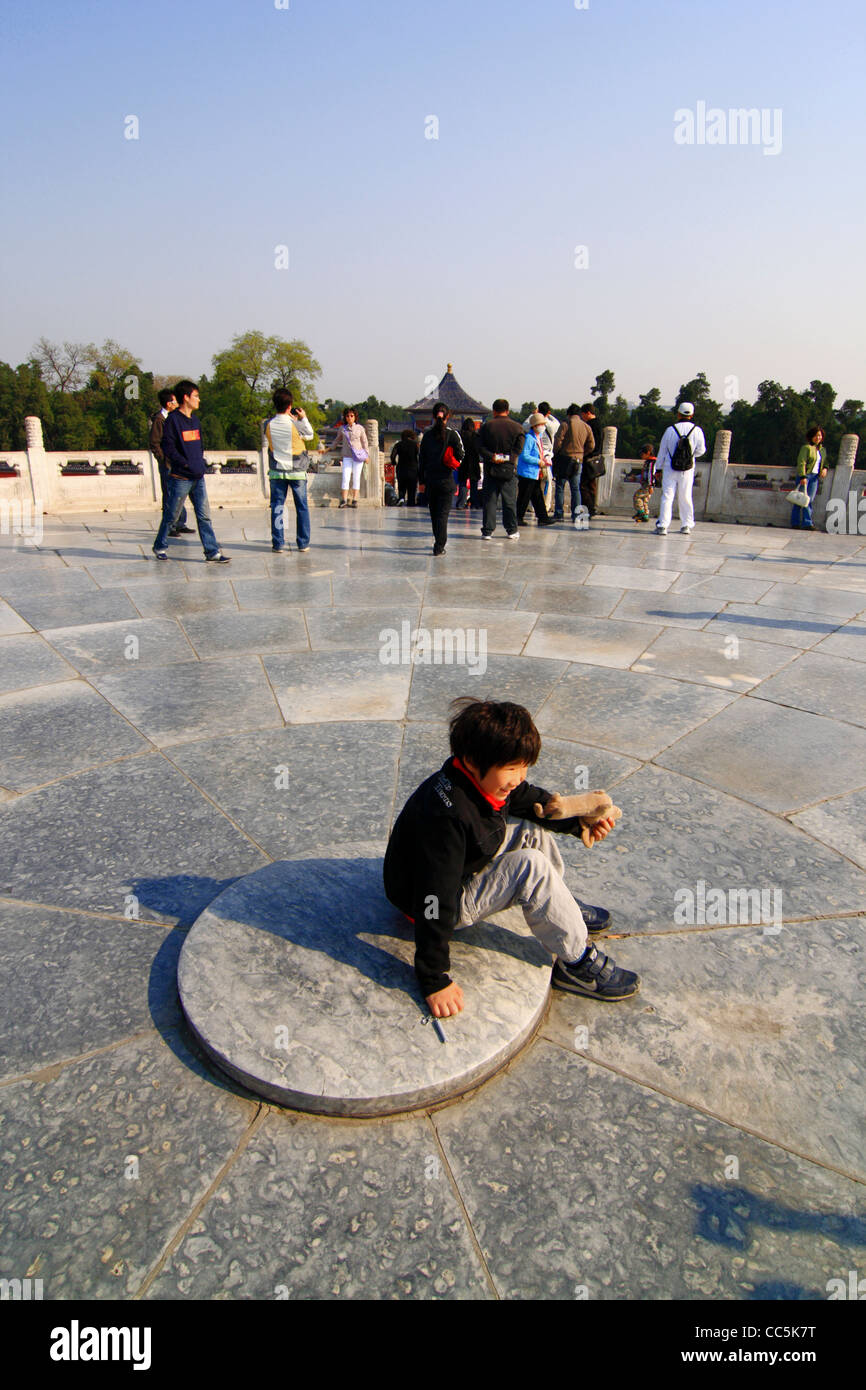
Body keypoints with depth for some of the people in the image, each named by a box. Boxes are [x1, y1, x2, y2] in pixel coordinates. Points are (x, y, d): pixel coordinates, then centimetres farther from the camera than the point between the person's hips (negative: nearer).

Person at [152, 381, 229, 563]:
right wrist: (186, 465, -17)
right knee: (171, 516, 4)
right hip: (180, 477, -6)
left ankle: (212, 552, 1)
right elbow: (168, 448, -13)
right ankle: (160, 546, 22)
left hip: (198, 477, 6)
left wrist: (201, 462, 9)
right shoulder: (173, 419, -8)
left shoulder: (195, 420, 14)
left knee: (204, 515, 2)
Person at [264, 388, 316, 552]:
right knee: (302, 507, 9)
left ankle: (278, 543, 2)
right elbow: (310, 435, 5)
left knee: (277, 507, 5)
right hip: (297, 472, -1)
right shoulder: (296, 424, -12)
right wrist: (303, 418, 15)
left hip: (277, 472, 1)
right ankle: (303, 543, 12)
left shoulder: (269, 425, -5)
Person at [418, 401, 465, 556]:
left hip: (430, 480, 3)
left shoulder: (427, 435, 2)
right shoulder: (452, 434, -5)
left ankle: (439, 541, 26)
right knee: (443, 513, 0)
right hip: (446, 480, -2)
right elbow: (460, 456, -6)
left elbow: (421, 459, 5)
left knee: (434, 513, 15)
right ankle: (439, 547, -7)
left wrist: (421, 481, 11)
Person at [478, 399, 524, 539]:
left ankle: (487, 531, 1)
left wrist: (491, 456, -10)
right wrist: (508, 457, -8)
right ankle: (512, 531, 13)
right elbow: (519, 447, -5)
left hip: (490, 468, 0)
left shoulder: (486, 426, 3)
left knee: (489, 500, 4)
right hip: (509, 469, 0)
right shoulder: (516, 426, 3)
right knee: (509, 501, 8)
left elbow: (480, 446, -5)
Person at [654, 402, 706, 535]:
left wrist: (659, 467, 12)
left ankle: (663, 526, -6)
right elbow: (701, 450, 4)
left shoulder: (670, 430, -6)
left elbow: (662, 450, 1)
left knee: (667, 496, 1)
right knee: (685, 497, 13)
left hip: (670, 468, -1)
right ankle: (687, 525, 19)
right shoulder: (697, 431, -4)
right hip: (688, 470, 1)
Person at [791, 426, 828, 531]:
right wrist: (803, 477, -21)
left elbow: (825, 462, 29)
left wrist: (825, 469, 6)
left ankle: (807, 523, -3)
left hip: (815, 477, 6)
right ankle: (795, 523, -2)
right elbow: (801, 463, -13)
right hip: (805, 475, -6)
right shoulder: (806, 447, -6)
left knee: (810, 500, 0)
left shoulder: (822, 449, 16)